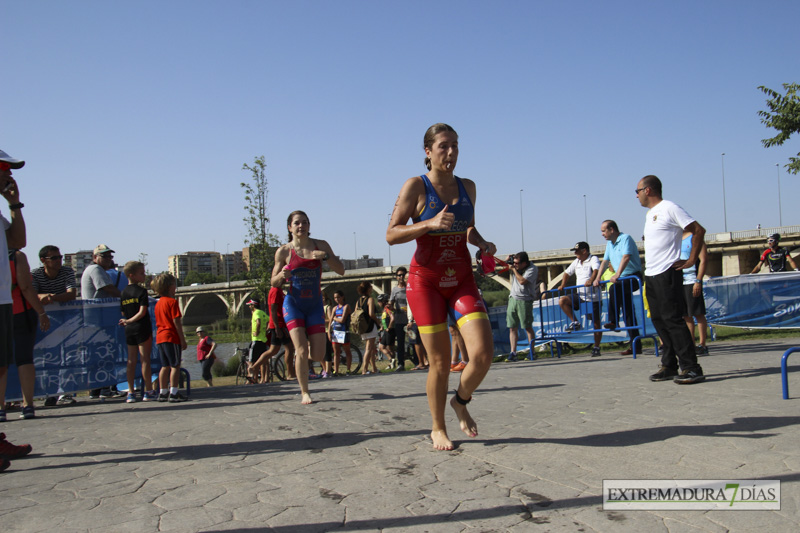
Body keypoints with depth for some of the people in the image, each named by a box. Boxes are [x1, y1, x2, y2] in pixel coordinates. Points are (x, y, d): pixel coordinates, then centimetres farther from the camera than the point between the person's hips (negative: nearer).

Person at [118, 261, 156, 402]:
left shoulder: (123, 292, 9)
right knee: (145, 360, -1)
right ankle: (148, 391, 3)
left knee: (131, 360, 8)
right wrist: (129, 321, -9)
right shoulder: (142, 291, -9)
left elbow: (123, 313, 12)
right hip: (142, 328, -6)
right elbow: (142, 312, -17)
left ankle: (131, 393, 10)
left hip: (129, 330, 6)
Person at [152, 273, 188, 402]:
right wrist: (183, 339, -12)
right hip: (172, 337, -8)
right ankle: (173, 393, -7)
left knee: (165, 366, 12)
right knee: (175, 366, -5)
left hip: (160, 337, 8)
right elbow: (176, 322, -15)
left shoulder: (158, 303, 15)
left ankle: (163, 392, 14)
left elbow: (158, 322, 18)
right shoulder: (172, 301, -11)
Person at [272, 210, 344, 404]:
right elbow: (274, 283, 3)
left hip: (315, 305, 2)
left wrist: (326, 256, -21)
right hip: (293, 304, -2)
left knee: (318, 356, -1)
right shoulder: (283, 252, -4)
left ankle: (302, 348, 34)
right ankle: (304, 393, 5)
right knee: (302, 351, -13)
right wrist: (281, 275, -20)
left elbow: (341, 271, -4)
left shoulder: (321, 245, 0)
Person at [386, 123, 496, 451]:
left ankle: (461, 401, 21)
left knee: (483, 353, -11)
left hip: (462, 281, 4)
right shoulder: (416, 186, -5)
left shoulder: (468, 187, 9)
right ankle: (438, 428, 23)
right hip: (425, 281, -4)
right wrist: (430, 223, -24)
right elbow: (391, 235, -10)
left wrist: (483, 244, 2)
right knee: (440, 362, 0)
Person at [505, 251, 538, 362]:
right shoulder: (516, 266, 8)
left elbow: (522, 281, -21)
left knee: (528, 327, -2)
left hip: (524, 300, -6)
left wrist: (514, 269, -11)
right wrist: (508, 260, 3)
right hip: (513, 298, 6)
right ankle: (513, 353, 2)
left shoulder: (532, 269, -10)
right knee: (512, 327, 1)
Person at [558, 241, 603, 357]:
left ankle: (596, 347, 13)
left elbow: (596, 270, -27)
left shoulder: (593, 259, -8)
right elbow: (567, 273, 22)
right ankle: (575, 322, -6)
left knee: (596, 324, 0)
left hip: (593, 298, -6)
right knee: (562, 300, -16)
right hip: (580, 296, 6)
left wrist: (591, 281, -45)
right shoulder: (576, 262, 14)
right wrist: (563, 285, 8)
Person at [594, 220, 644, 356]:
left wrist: (617, 275, -33)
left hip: (634, 277, -8)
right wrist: (598, 278, 3)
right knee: (628, 313, 5)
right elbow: (605, 262, 15)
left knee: (614, 288, -34)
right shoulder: (609, 244, 15)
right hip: (624, 280, 8)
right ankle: (636, 346, 7)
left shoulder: (625, 238, -11)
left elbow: (626, 257, -24)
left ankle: (613, 321, -26)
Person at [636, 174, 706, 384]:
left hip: (666, 274, -9)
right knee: (659, 320, 9)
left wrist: (691, 260, -12)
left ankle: (691, 368, -7)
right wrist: (648, 265, 16)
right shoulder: (649, 214, 19)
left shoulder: (669, 208, -7)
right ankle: (669, 366, 16)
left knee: (672, 319, -11)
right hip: (651, 275, 9)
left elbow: (699, 230, -11)